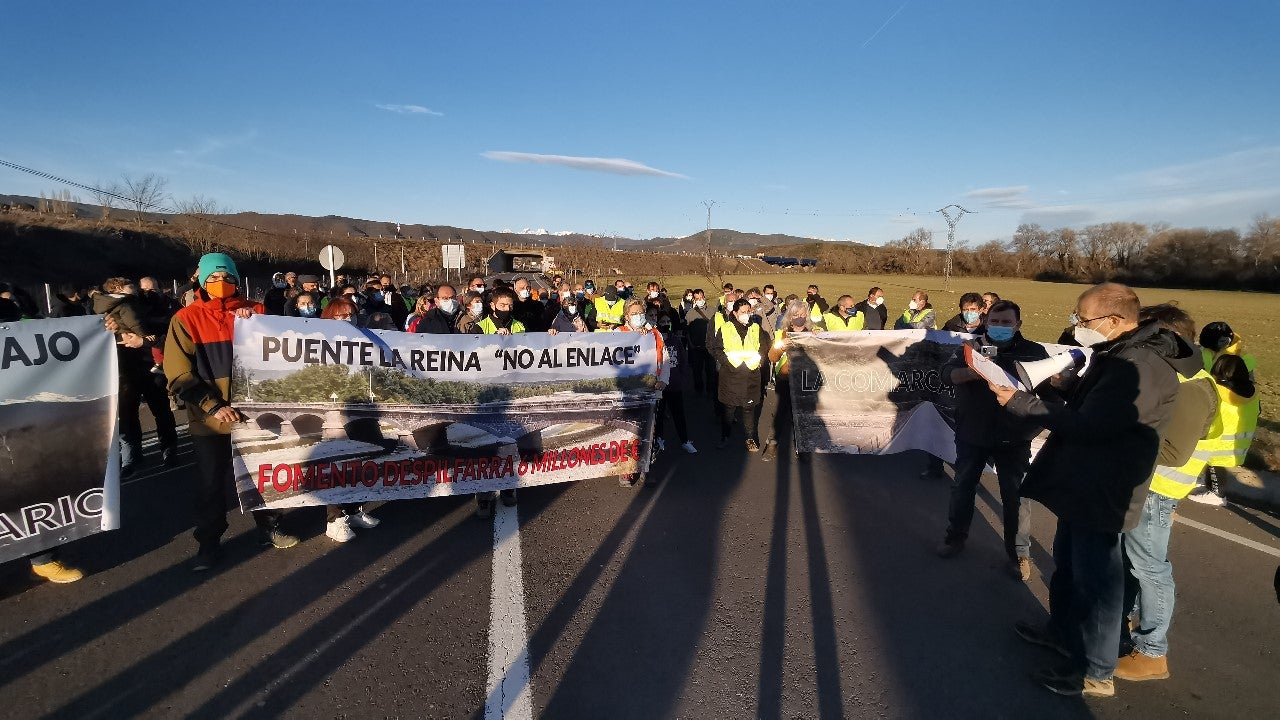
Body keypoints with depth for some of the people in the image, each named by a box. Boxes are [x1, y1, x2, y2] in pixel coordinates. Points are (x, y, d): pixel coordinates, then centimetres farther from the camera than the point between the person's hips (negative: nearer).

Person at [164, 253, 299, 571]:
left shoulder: (254, 311, 3)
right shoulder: (186, 318, -3)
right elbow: (180, 374, -7)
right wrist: (213, 406, -17)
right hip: (209, 417, -1)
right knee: (211, 483, 10)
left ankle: (269, 527, 30)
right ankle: (209, 541, 27)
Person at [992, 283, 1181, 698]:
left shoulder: (1140, 369, -24)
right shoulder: (1116, 356, 10)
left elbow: (1086, 425, -28)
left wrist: (1019, 402, -23)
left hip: (1101, 493, -10)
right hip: (1081, 483, 10)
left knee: (1095, 579, 3)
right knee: (1067, 564, 24)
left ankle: (1096, 673, 19)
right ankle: (1062, 632, 43)